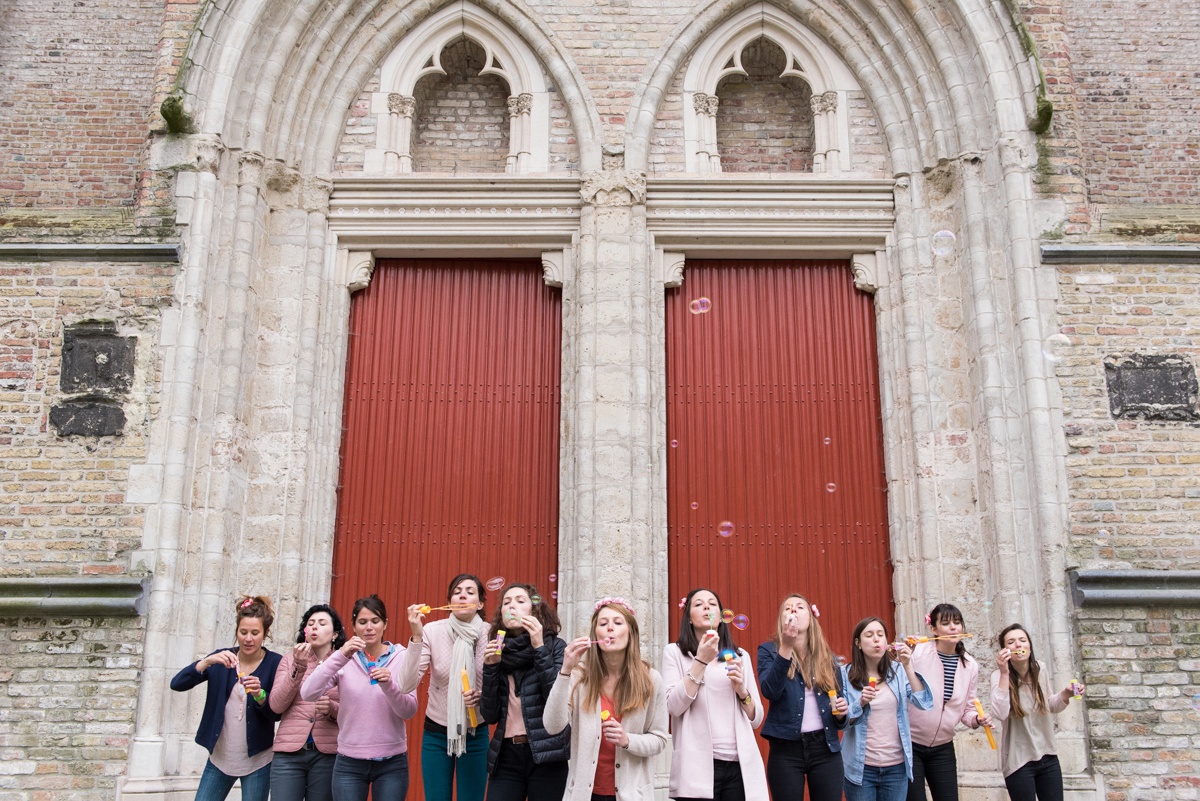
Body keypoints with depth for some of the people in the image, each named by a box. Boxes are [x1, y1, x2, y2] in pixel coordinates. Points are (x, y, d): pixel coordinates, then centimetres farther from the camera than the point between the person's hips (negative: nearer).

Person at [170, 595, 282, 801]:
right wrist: (208, 661, -25)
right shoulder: (222, 658, 0)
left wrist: (259, 695, -30)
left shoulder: (275, 663, -8)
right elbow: (176, 684, -9)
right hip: (220, 757, 3)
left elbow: (278, 714, -10)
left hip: (257, 760, -3)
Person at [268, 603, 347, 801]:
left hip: (327, 754, 0)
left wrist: (332, 709, -15)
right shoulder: (290, 660, 8)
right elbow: (276, 706, -2)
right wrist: (298, 668, -13)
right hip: (289, 752, 1)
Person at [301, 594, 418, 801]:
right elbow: (307, 694, -13)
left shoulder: (401, 657, -2)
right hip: (349, 763, 0)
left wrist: (389, 685, -24)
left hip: (392, 763, 0)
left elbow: (409, 711, -7)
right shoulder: (344, 659, 0)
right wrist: (340, 656, -23)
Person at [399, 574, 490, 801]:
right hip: (436, 733, 0)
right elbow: (407, 685, -19)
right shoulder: (432, 631, -12)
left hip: (475, 734, 0)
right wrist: (416, 637, -28)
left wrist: (483, 696, -21)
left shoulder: (491, 635, -10)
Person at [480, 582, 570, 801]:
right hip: (506, 756, 3)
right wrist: (490, 667, -7)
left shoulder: (555, 646, -2)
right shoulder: (497, 651, 7)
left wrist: (540, 648, -16)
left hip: (545, 755, -3)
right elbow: (491, 716, 4)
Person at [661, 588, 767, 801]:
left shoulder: (740, 656, 14)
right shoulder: (674, 652, 5)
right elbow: (674, 707, -9)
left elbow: (756, 719, 13)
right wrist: (701, 661, -13)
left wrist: (741, 690, -5)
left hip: (740, 765, 3)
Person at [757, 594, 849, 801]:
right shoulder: (769, 650, 0)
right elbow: (770, 691, -17)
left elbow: (840, 699, 17)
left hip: (825, 747, 3)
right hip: (786, 748, -3)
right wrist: (786, 647, -26)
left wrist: (841, 712, -6)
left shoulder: (827, 657, 11)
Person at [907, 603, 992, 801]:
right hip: (910, 745, -4)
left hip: (943, 748, 5)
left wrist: (978, 720, -11)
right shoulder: (918, 652, -16)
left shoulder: (970, 666, 0)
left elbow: (967, 709, 8)